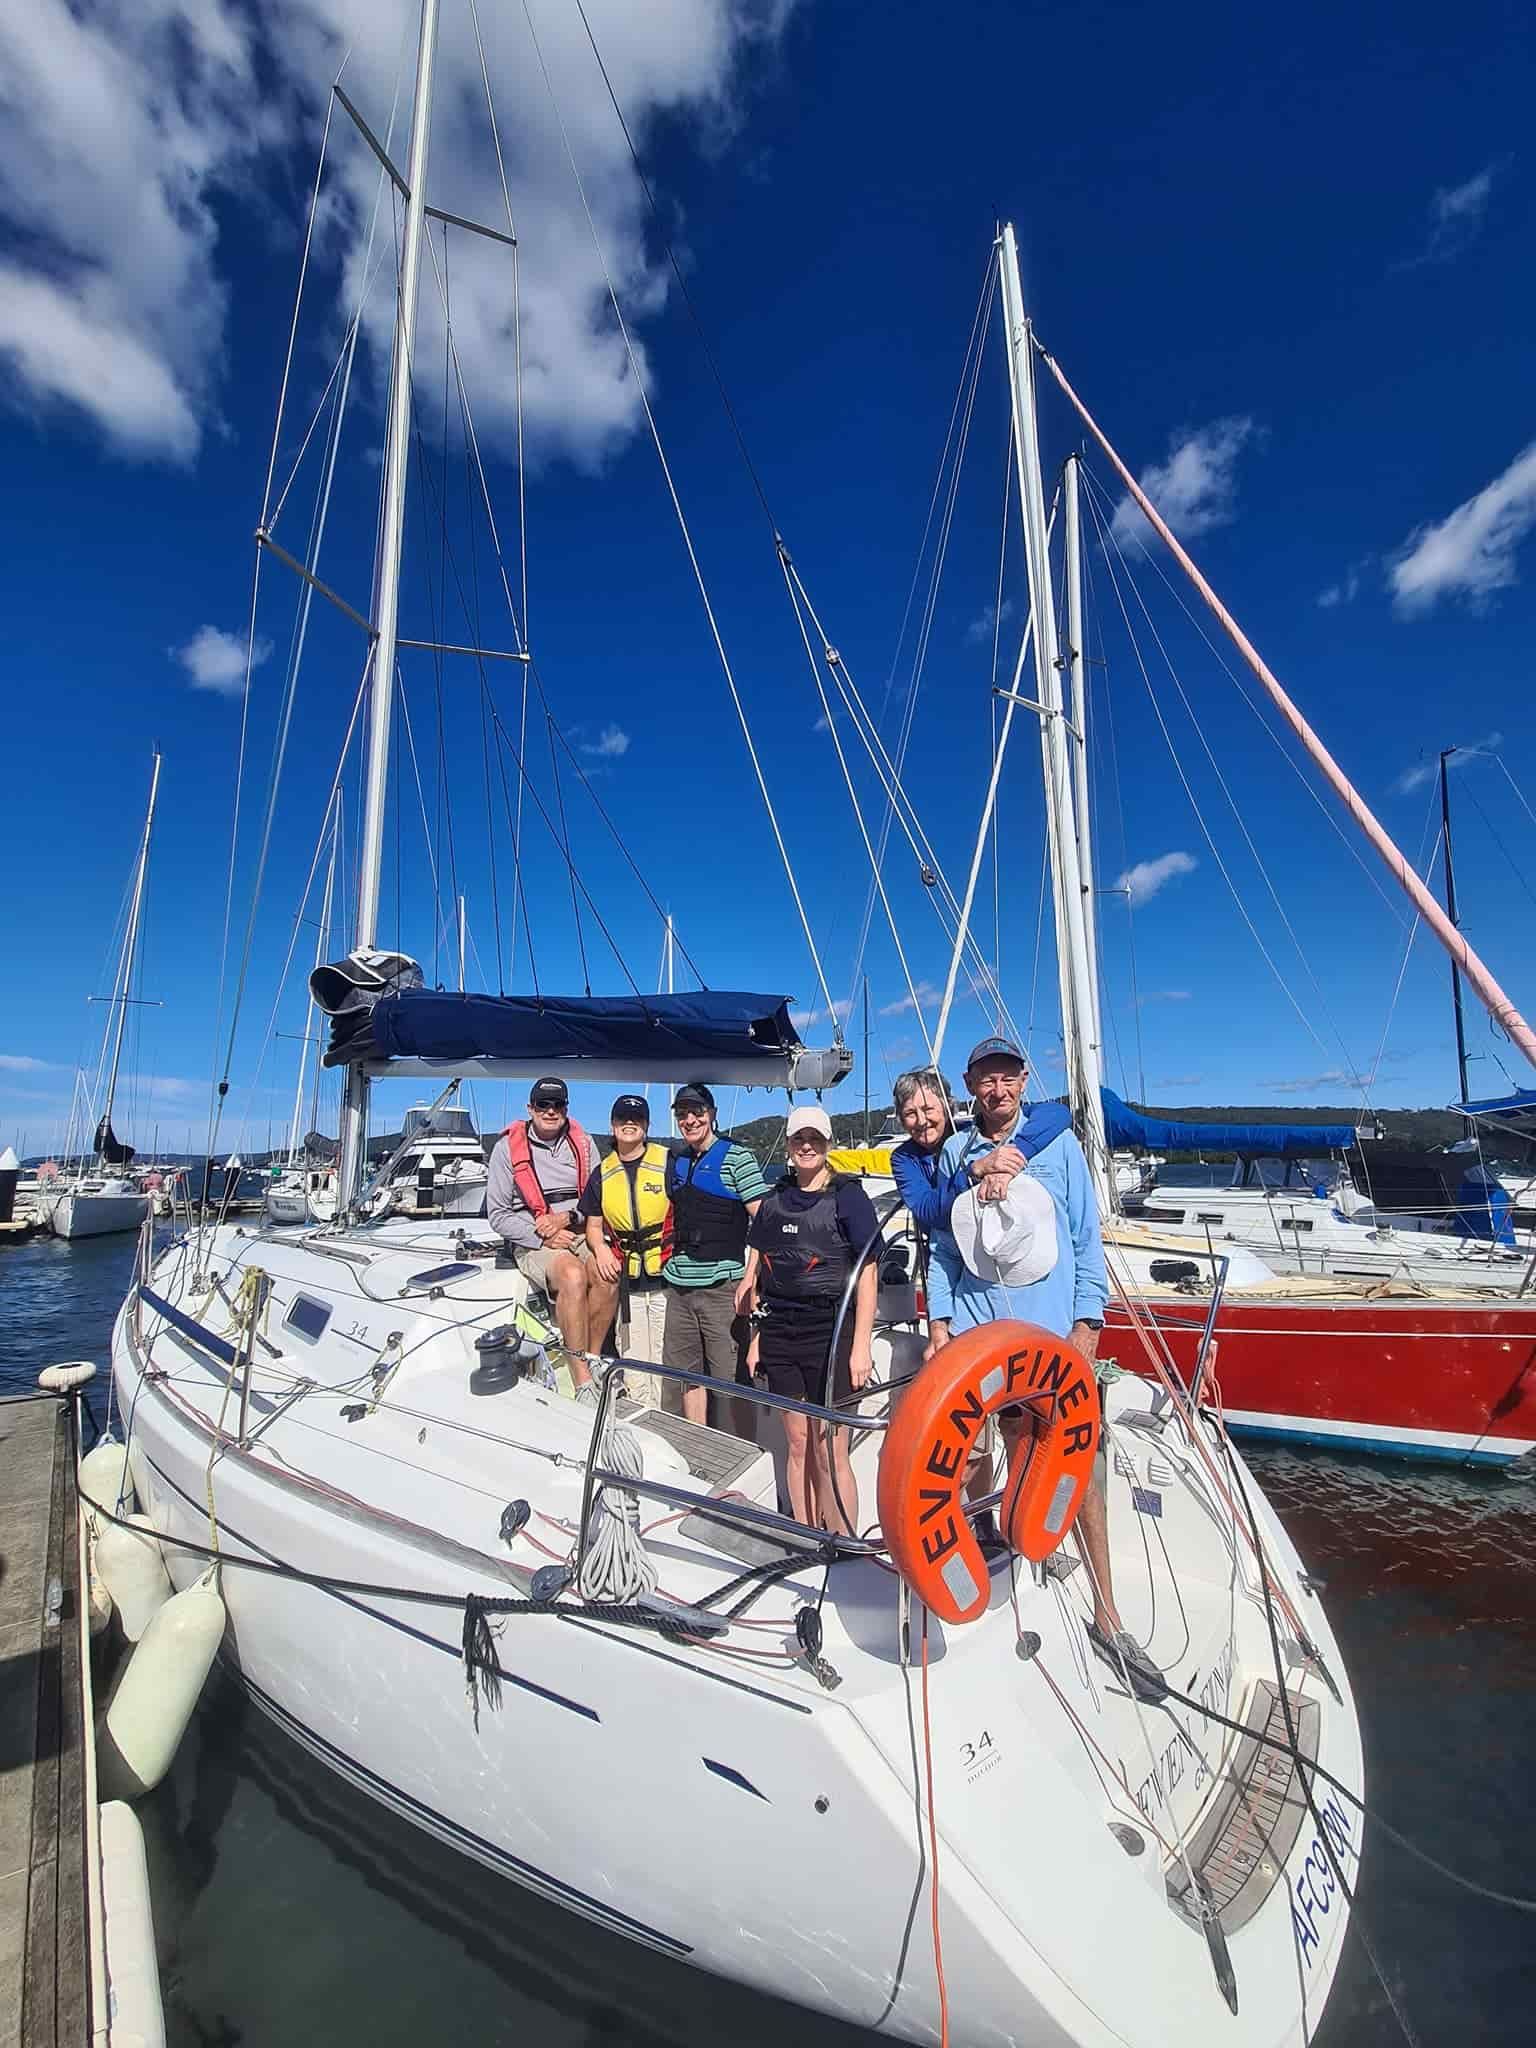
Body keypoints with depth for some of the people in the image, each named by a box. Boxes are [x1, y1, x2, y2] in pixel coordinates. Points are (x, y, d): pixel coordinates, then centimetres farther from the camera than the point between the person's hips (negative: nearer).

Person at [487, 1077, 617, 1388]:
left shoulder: (582, 1143, 8)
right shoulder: (507, 1147, 0)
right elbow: (498, 1215, 1)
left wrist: (567, 1217, -10)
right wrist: (541, 1237, -11)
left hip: (580, 1232, 3)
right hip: (532, 1242, -3)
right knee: (573, 1275, -34)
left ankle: (592, 1359, -11)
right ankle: (582, 1379, -26)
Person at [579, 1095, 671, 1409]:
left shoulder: (669, 1162, -4)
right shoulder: (602, 1174, 8)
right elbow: (594, 1224, 15)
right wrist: (600, 1247, -5)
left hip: (666, 1279, -4)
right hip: (626, 1282, 4)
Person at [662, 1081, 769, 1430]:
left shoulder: (736, 1157, -6)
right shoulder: (674, 1160, 13)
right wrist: (668, 1258, 15)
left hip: (721, 1284, -6)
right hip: (678, 1285, 7)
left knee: (734, 1381, -1)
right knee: (688, 1375, 15)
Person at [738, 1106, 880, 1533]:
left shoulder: (847, 1196, -5)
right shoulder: (776, 1199, 10)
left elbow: (867, 1273, -7)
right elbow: (759, 1268, 14)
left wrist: (860, 1346, -12)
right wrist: (758, 1336, 13)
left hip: (828, 1332, -5)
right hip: (780, 1333, 5)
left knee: (829, 1452, -1)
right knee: (797, 1444, 13)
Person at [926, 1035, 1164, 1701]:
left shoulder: (1058, 1144, 3)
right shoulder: (954, 1154, 7)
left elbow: (1086, 1238, 3)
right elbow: (943, 1245, 10)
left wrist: (1087, 1322, -2)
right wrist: (938, 1324, 5)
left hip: (1050, 1330, -1)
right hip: (974, 1331, 2)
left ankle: (1106, 1616, 15)